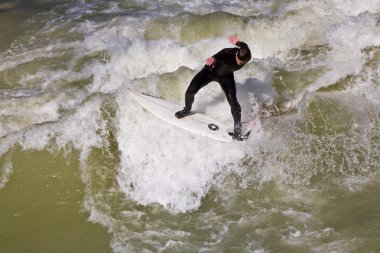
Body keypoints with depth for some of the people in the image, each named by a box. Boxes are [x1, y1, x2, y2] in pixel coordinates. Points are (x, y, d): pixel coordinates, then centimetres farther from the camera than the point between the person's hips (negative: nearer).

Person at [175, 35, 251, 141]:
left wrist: (238, 43, 6)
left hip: (226, 76, 2)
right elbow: (221, 54, -60)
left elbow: (245, 46, -13)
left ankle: (237, 129, 3)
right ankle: (187, 110, 25)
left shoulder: (247, 56, -29)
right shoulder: (229, 52, -41)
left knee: (233, 101, -14)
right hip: (210, 71, -2)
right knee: (190, 91, -9)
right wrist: (214, 58, -83)